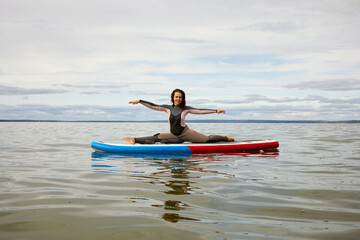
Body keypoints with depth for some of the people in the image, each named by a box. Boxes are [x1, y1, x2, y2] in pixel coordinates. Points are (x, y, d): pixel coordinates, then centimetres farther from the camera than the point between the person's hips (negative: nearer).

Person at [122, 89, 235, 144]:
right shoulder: (167, 108, 2)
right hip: (174, 135, 2)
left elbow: (200, 111, -4)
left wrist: (216, 111, -8)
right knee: (157, 137, -10)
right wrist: (139, 101, -8)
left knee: (207, 139, -10)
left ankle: (226, 138, 8)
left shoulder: (186, 109, -4)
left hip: (185, 132, -2)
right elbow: (153, 106, -1)